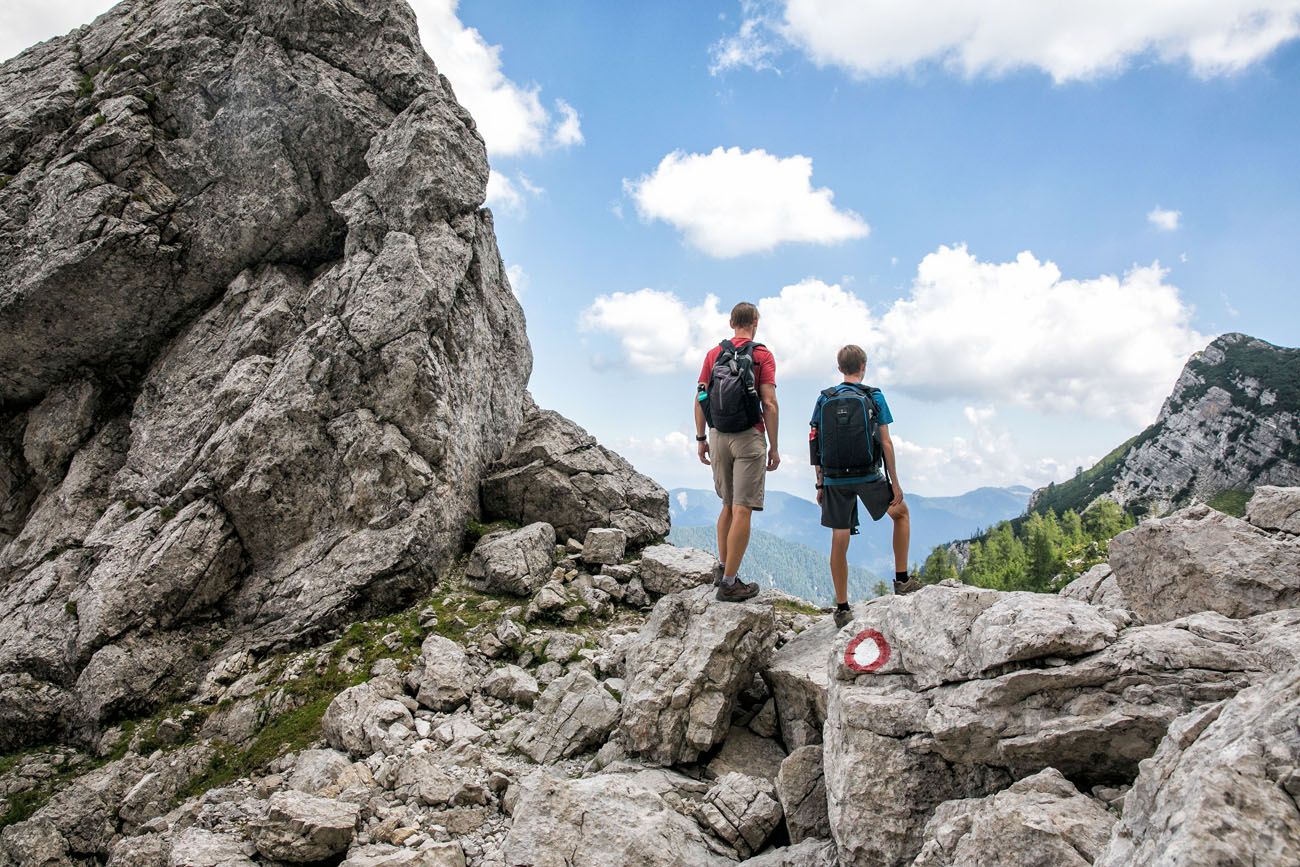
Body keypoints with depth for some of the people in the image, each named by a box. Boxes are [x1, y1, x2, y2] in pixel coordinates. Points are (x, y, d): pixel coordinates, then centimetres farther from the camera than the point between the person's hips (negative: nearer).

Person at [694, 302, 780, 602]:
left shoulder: (714, 354, 8)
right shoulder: (762, 355, -4)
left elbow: (699, 399, 6)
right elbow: (769, 404, -11)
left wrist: (701, 438, 13)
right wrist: (773, 448, -5)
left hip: (718, 437, 5)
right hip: (749, 438, -5)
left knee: (728, 505, 20)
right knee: (742, 511, -3)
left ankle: (723, 568, 25)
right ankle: (729, 583, -2)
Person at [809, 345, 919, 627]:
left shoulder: (824, 399, 4)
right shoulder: (874, 397, -2)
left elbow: (816, 444, 3)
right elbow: (885, 443, -5)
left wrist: (820, 484, 9)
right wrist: (895, 483, -1)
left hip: (834, 479, 2)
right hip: (868, 476, -2)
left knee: (839, 541, 5)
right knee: (901, 512, 24)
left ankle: (842, 608, 10)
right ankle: (901, 579, 21)